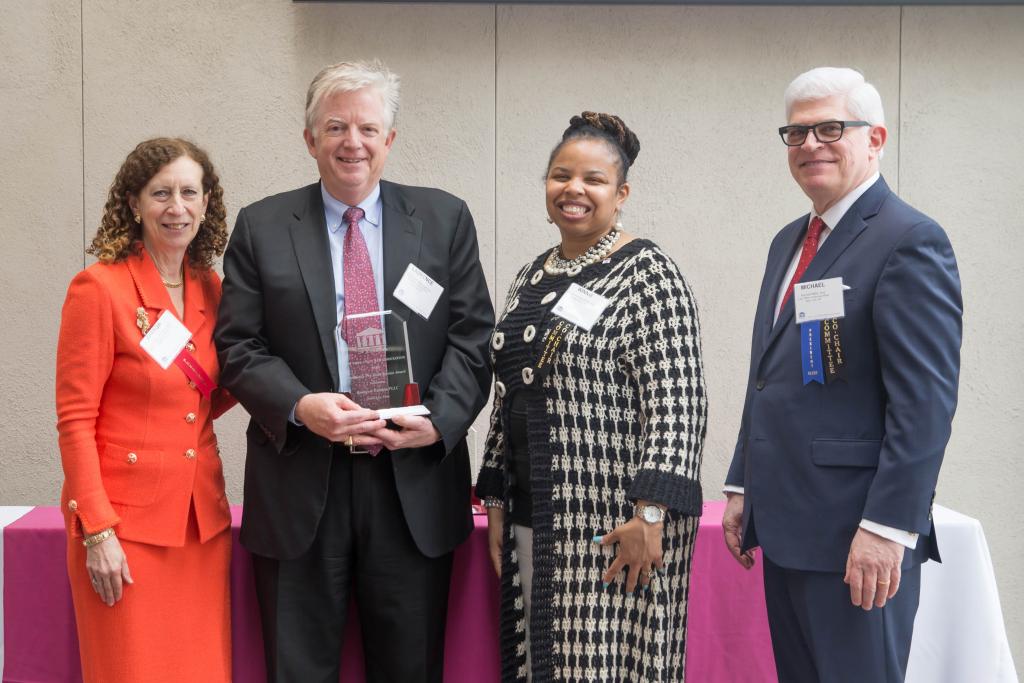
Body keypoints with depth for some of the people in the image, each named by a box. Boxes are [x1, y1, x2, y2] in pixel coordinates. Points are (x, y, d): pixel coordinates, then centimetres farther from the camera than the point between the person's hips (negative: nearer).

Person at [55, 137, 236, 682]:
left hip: (202, 518, 6)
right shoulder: (99, 288, -9)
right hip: (127, 524, -5)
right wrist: (97, 530, -14)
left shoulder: (209, 288, 8)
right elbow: (75, 420, -10)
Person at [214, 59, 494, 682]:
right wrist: (300, 407, -17)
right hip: (301, 486, 0)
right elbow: (239, 345, 1)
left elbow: (473, 336, 3)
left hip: (416, 479, 1)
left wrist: (440, 418, -14)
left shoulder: (446, 220, 6)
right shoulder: (261, 227, 5)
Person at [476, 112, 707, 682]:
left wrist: (651, 512, -20)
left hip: (615, 522, -7)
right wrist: (497, 501, 15)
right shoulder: (532, 277, 14)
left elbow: (678, 404, -15)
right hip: (532, 517, 7)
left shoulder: (649, 274, -8)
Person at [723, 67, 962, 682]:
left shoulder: (909, 240, -12)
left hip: (858, 537, -8)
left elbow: (926, 400, -18)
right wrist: (744, 487, 17)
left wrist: (887, 528, -21)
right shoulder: (790, 240, 15)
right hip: (785, 526, 8)